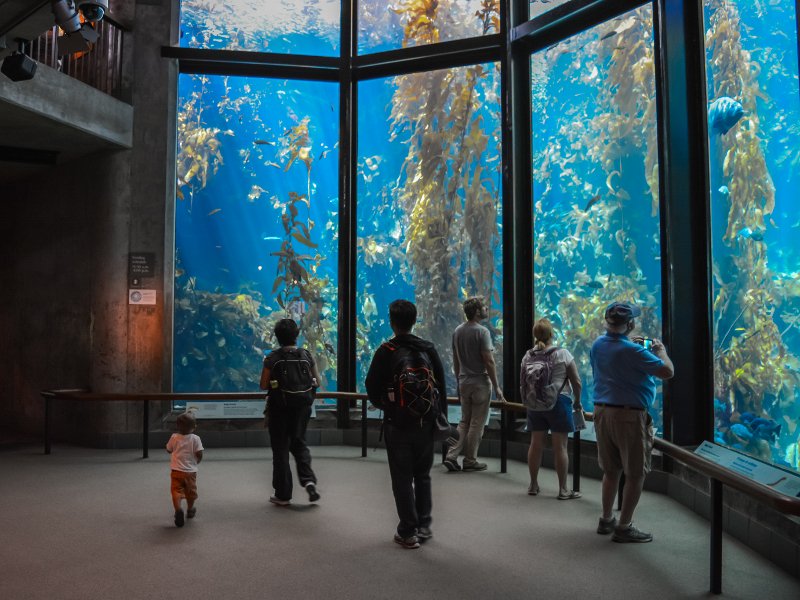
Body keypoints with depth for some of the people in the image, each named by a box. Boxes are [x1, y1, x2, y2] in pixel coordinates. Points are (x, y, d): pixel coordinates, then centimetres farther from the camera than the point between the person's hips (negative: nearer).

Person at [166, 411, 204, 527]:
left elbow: (169, 450, 10)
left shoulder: (174, 437, -4)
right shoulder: (195, 439, -9)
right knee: (190, 492, 20)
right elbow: (199, 454, -12)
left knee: (176, 491, -5)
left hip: (176, 471, -1)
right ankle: (190, 510, 38)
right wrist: (196, 461, 9)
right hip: (190, 471, 1)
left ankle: (178, 509, -30)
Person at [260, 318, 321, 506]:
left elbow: (263, 385, -8)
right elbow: (317, 381, 4)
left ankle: (283, 494, 14)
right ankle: (308, 479, -3)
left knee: (280, 448, 8)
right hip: (302, 407, 2)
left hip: (279, 408, -2)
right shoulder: (306, 356, -2)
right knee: (299, 443, 19)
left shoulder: (272, 358, -10)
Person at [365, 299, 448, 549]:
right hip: (426, 422, 4)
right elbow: (441, 386, 5)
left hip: (398, 423, -3)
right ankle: (424, 526, 22)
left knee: (402, 478, 6)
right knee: (422, 475, 17)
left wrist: (383, 405, 13)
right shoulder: (428, 349, 2)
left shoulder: (386, 351, -9)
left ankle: (408, 532, 11)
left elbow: (372, 387, -6)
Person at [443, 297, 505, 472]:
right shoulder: (482, 331, -15)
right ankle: (470, 461, 10)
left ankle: (451, 456, 7)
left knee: (464, 421, 14)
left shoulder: (457, 331, 8)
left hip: (464, 382, 7)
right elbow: (489, 362, -17)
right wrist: (496, 387, -11)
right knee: (477, 423, 3)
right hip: (480, 382, -7)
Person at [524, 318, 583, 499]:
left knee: (536, 444, 11)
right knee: (560, 446, 2)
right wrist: (577, 401, 10)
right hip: (558, 401, -4)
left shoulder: (528, 356, 3)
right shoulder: (563, 354, -8)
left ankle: (533, 485, 22)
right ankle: (563, 489, 9)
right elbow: (576, 381, -6)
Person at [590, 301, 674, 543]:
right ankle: (624, 527, 9)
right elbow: (667, 371, -17)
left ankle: (606, 520, 27)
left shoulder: (597, 345, 5)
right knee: (635, 474, 5)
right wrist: (660, 350, 1)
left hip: (602, 412, 7)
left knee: (611, 470, 18)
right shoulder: (632, 351, -19)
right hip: (629, 415, -7)